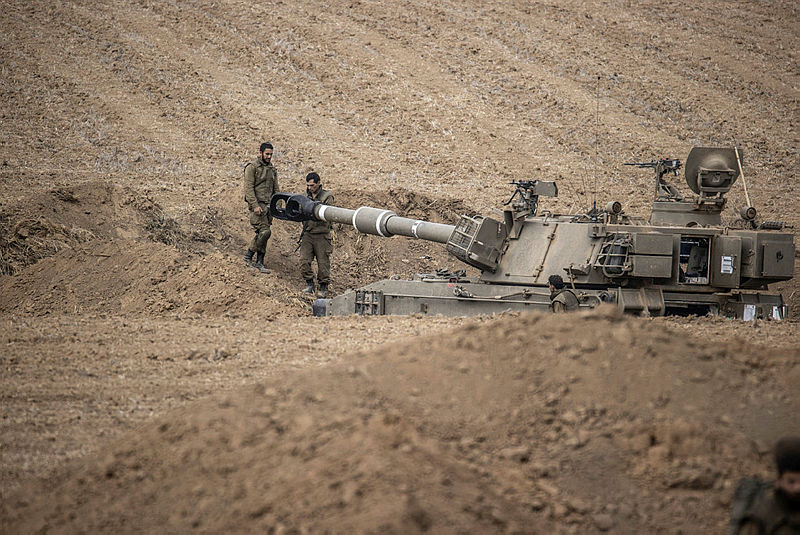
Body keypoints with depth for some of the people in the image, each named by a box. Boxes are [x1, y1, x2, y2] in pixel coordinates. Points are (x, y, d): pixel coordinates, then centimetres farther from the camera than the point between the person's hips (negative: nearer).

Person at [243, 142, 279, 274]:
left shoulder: (272, 169, 17)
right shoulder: (252, 167, -5)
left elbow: (276, 189, 21)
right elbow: (249, 188, -11)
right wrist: (255, 205, -18)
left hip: (268, 205, 7)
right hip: (257, 204, -7)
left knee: (262, 234, 5)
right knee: (264, 232, -16)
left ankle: (259, 262, 7)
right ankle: (249, 255, -2)